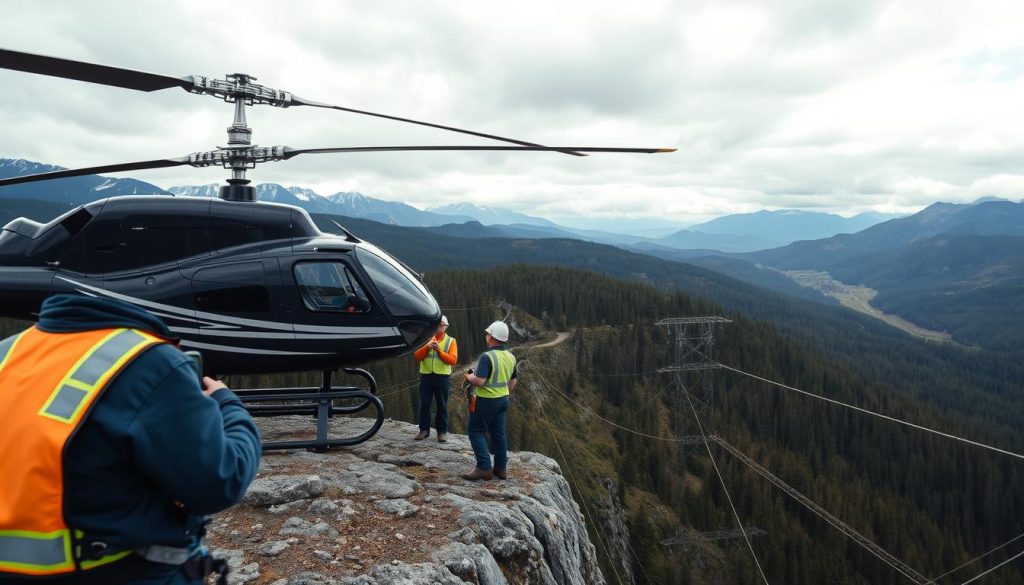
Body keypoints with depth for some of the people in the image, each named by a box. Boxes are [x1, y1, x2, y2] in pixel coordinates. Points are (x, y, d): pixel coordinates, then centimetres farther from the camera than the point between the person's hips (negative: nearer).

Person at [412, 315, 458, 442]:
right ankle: (424, 430, 14)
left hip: (442, 378, -2)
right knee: (424, 404, 5)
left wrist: (439, 350, -19)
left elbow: (453, 360, -9)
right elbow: (417, 356, 0)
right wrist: (427, 347, -16)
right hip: (426, 376, 2)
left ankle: (442, 431, 10)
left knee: (442, 406, 3)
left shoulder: (451, 341, 2)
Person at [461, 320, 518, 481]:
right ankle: (501, 468, 18)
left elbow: (479, 381, -27)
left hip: (486, 400, -8)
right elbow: (513, 381, 14)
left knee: (476, 431, 3)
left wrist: (469, 377, -7)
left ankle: (484, 467, -3)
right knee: (498, 432, 14)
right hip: (503, 399, 8)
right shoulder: (510, 357, 4)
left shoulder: (487, 356, -21)